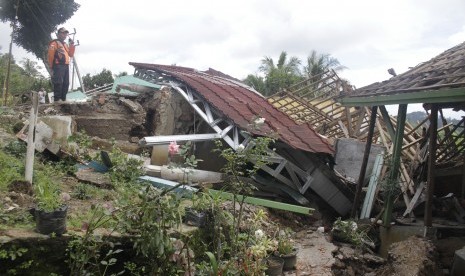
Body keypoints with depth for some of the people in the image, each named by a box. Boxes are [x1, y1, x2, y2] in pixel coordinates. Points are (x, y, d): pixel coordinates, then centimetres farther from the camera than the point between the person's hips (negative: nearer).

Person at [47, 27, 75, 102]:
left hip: (66, 66, 8)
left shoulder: (65, 44, 25)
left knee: (66, 84, 8)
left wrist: (72, 45, 9)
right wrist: (51, 67, -9)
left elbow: (71, 54, 19)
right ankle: (57, 100, -13)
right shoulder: (54, 43, 0)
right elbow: (50, 55, -6)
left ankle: (63, 99, 15)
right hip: (58, 66, -8)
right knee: (58, 83, -13)